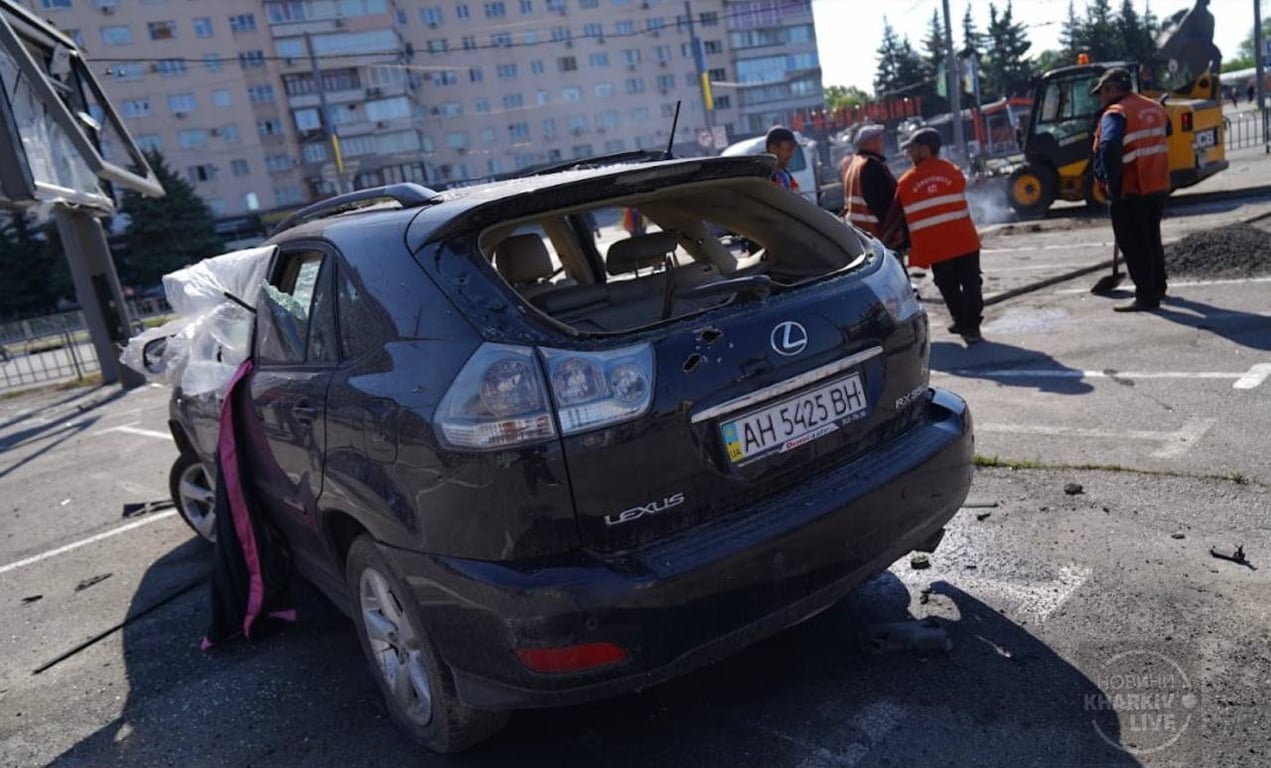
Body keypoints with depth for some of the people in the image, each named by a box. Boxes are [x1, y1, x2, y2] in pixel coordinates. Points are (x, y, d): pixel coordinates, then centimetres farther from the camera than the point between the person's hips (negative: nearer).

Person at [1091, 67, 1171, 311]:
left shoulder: (1116, 113, -15)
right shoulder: (1155, 108, 12)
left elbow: (1109, 148, -31)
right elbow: (1166, 133, 26)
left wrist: (1113, 181, -21)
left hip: (1130, 190, -8)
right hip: (1158, 185, 9)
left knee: (1132, 244, -1)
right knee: (1152, 238, 22)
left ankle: (1146, 297, -1)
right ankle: (1157, 287, 34)